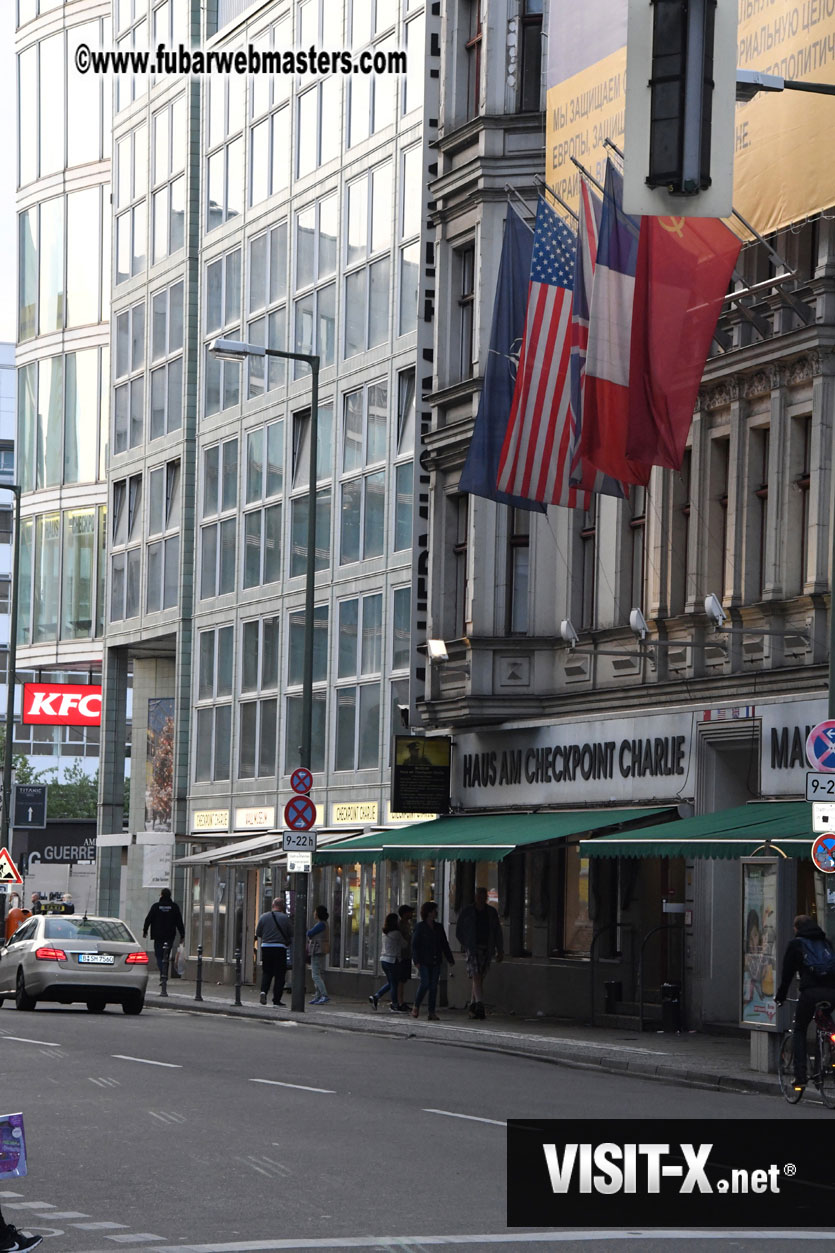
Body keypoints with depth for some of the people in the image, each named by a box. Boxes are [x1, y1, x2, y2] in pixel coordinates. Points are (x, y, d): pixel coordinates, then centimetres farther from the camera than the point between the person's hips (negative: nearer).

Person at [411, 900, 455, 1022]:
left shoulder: (438, 927, 12)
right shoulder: (420, 927, -3)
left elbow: (444, 944, 16)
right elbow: (415, 944, -6)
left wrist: (450, 959, 11)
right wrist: (417, 961, -14)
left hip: (435, 961, 5)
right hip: (424, 962, -5)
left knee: (434, 986, 2)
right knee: (425, 983, -13)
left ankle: (432, 1012, 3)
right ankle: (416, 1006, 7)